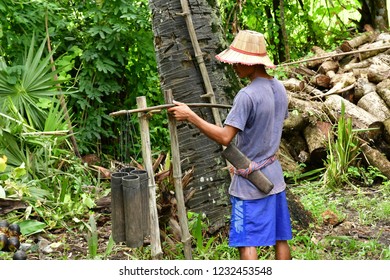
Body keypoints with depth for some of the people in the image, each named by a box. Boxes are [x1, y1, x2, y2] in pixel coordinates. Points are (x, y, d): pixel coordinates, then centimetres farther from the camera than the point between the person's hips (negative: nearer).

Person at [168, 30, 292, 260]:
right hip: (274, 176, 8)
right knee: (280, 237, 14)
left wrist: (191, 116, -21)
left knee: (247, 242, -1)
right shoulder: (279, 89, 3)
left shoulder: (247, 95, -22)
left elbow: (225, 137, -27)